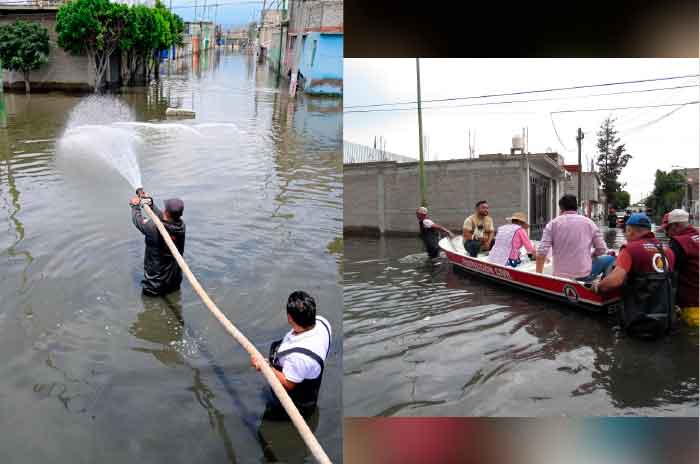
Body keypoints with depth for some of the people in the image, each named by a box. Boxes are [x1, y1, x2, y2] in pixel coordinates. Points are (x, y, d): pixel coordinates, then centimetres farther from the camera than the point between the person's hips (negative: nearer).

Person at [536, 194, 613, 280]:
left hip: (560, 278, 1)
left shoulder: (553, 224, 1)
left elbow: (541, 253, -7)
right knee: (609, 259, 21)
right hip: (584, 275, -1)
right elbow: (602, 249, 5)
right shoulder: (589, 222, 4)